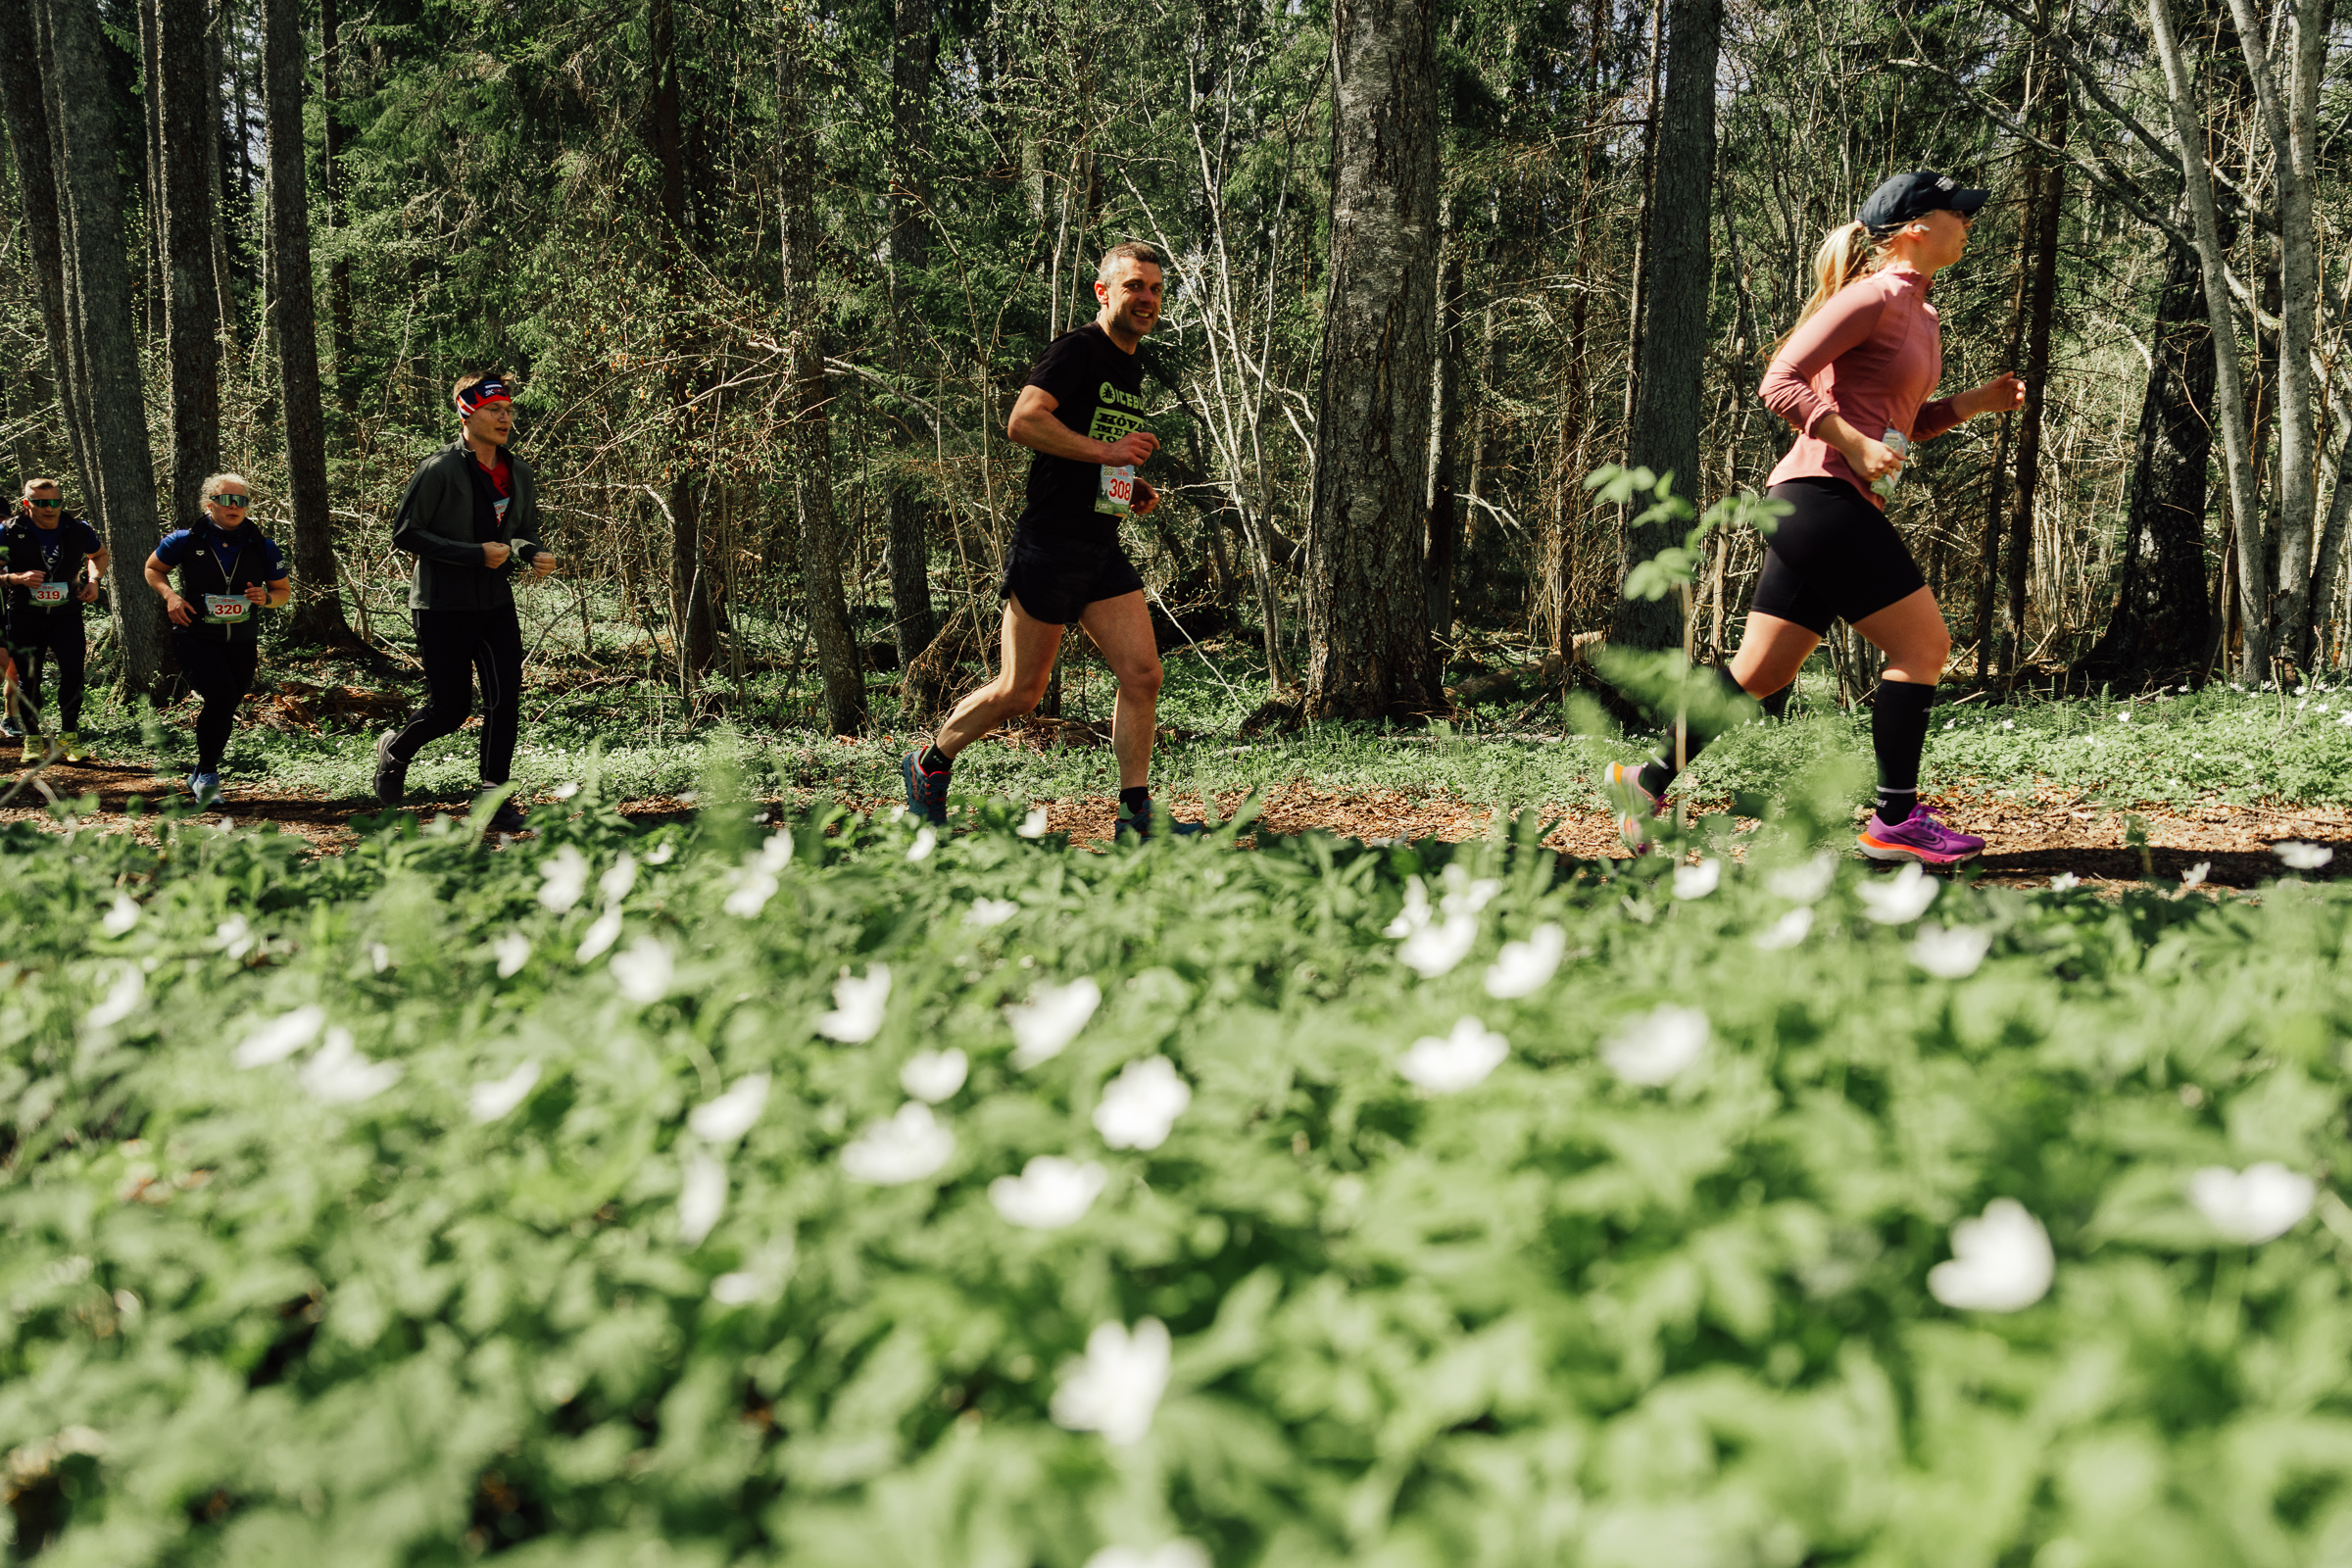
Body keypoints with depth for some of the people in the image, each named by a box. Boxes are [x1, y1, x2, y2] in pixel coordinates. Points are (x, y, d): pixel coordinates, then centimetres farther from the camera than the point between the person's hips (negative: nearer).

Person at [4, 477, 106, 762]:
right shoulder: (9, 532, -10)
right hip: (25, 616, -1)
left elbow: (99, 554, 18)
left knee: (72, 671, -12)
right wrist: (16, 578, -23)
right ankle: (32, 738, 18)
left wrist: (94, 579, 0)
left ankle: (69, 736, 1)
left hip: (67, 613, 1)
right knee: (29, 679, 4)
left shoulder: (78, 530, -3)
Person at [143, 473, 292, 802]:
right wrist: (170, 595, -8)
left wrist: (266, 598, -12)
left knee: (225, 708, 10)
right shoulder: (186, 540, -5)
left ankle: (199, 777, 31)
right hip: (195, 637, -4)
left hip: (242, 642, 4)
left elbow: (284, 591, 11)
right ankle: (208, 773, -8)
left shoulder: (263, 547, 1)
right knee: (220, 693, -25)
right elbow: (153, 568, 11)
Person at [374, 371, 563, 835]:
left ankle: (496, 801, 4)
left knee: (505, 700, -4)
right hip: (443, 608, -5)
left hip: (497, 604, 5)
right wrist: (476, 554, -20)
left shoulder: (519, 473, 7)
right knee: (450, 709, 1)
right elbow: (404, 535, -14)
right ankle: (395, 748, 32)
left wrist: (536, 555, -7)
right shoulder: (439, 470, -13)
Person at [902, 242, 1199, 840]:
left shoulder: (1132, 370, 19)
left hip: (1103, 549, 8)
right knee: (1020, 692, 1)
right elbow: (1022, 422, -24)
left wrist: (1137, 488, 14)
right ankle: (929, 765, 24)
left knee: (1142, 674, -4)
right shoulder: (1076, 351, -9)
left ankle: (1135, 818, 1)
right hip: (1048, 543, -8)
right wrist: (1106, 450, -24)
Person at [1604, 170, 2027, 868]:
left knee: (1761, 671, 9)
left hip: (1833, 507, 10)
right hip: (1823, 493, -10)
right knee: (1923, 644, -6)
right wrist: (1855, 445, -22)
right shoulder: (1873, 295, -9)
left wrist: (1974, 402, 14)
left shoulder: (1920, 313, 21)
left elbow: (1899, 423, 27)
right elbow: (1781, 383, -16)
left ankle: (1648, 780, 14)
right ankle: (1895, 820, -1)